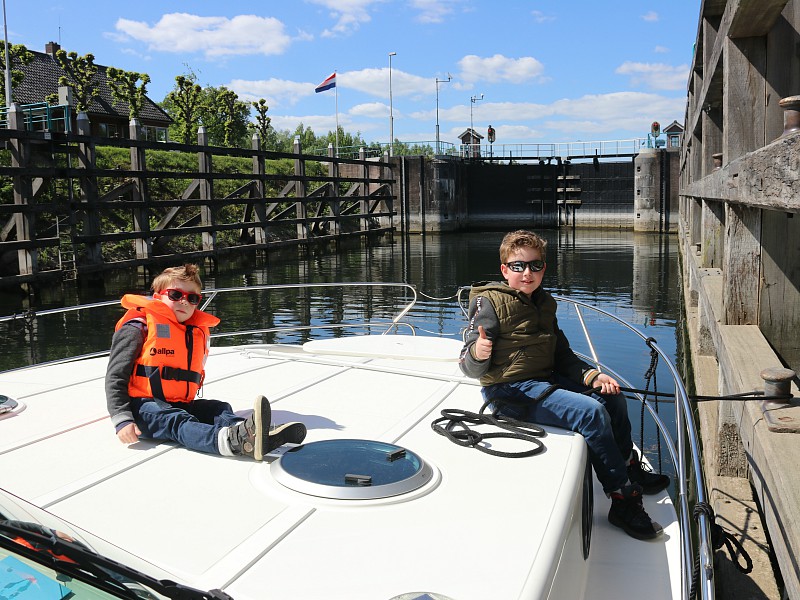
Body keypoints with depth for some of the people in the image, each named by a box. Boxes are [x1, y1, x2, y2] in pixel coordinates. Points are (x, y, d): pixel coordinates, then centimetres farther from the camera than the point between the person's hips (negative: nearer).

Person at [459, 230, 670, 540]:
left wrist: (591, 375, -2)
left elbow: (562, 355, 15)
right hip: (510, 390, -9)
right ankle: (623, 501, -11)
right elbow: (468, 367, -17)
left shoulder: (543, 303, 11)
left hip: (545, 381, 9)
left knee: (613, 398, 8)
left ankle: (629, 468, 32)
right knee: (590, 411, -23)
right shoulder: (489, 303, -13)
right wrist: (478, 354, -40)